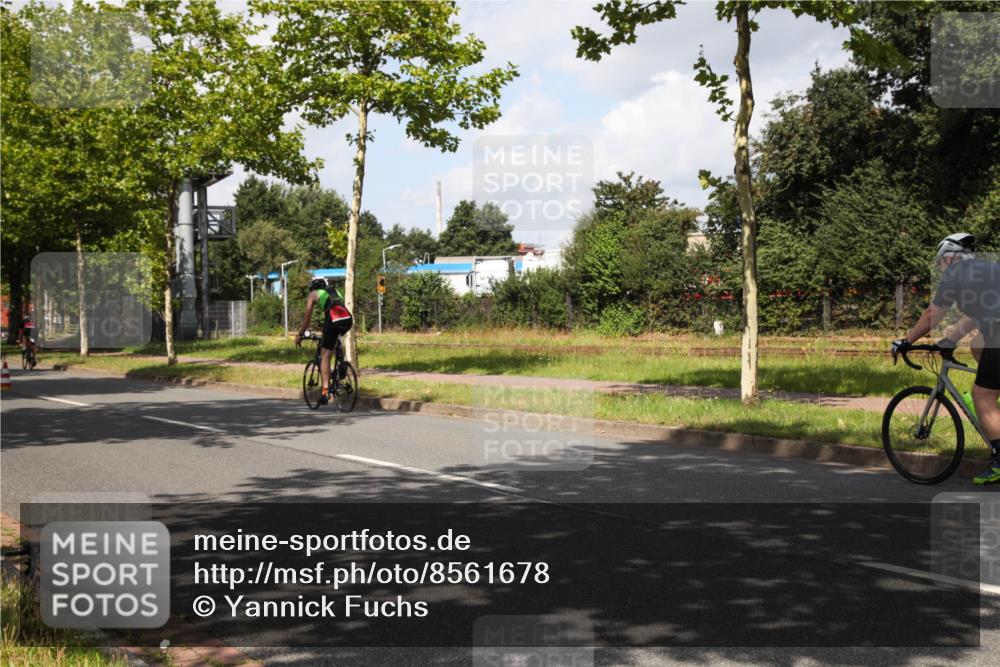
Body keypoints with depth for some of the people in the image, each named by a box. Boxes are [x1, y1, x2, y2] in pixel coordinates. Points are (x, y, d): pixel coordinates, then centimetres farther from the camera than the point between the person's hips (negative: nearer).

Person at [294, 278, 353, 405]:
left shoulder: (314, 294, 25)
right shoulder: (336, 293, 38)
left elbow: (307, 318, 22)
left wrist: (300, 335, 33)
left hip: (334, 319, -5)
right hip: (348, 319, 5)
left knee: (325, 355, 1)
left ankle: (325, 391, -7)